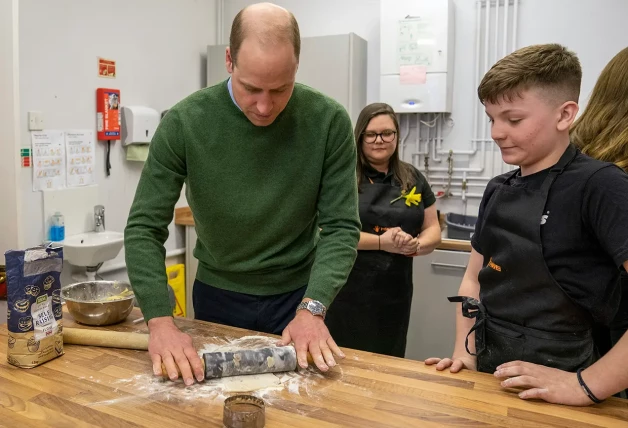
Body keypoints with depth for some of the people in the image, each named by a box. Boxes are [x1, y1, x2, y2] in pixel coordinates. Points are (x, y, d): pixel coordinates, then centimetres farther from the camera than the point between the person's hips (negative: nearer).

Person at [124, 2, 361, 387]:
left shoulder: (329, 122, -17)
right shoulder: (185, 122, -17)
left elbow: (341, 226, -14)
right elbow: (144, 228, -15)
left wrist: (313, 308, -27)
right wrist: (160, 320, -26)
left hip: (296, 296, 0)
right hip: (217, 296, 1)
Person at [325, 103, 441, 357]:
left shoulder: (413, 179, 9)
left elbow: (433, 231, 11)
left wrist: (415, 245, -11)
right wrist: (382, 242, -20)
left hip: (395, 294, 4)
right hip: (348, 292, -4)